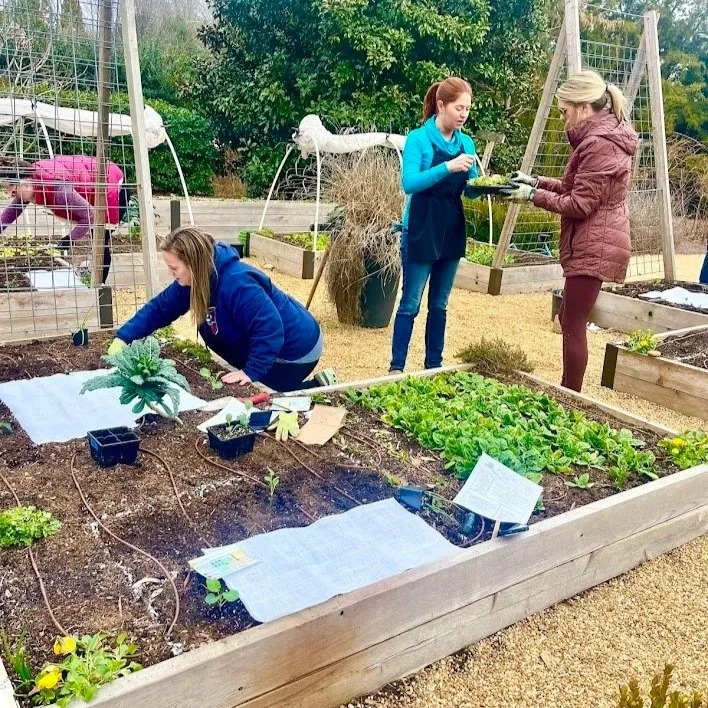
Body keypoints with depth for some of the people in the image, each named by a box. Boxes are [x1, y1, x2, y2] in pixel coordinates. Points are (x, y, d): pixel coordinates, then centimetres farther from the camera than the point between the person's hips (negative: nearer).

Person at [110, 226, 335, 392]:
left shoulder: (236, 284, -35)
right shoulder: (193, 280, -6)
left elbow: (269, 328, -36)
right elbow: (159, 308, 2)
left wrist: (252, 372, -33)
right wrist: (123, 337, -7)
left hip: (295, 348, -9)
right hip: (268, 347, 9)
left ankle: (319, 389, 12)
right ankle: (319, 384, 22)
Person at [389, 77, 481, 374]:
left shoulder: (466, 143, 7)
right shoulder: (418, 139, -9)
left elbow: (470, 189, 9)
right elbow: (409, 183, -22)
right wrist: (447, 167, -31)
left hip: (452, 233, 6)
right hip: (420, 233, -6)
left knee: (439, 305, 12)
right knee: (410, 304, 1)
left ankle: (434, 365, 23)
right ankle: (396, 367, 11)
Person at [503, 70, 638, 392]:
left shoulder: (599, 144, -18)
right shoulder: (604, 137, 14)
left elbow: (580, 204, -19)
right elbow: (576, 188, 19)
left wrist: (533, 195, -11)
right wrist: (536, 181, 10)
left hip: (593, 247, -11)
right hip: (592, 244, 11)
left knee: (573, 324, -3)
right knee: (569, 318, 17)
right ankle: (568, 393, 27)